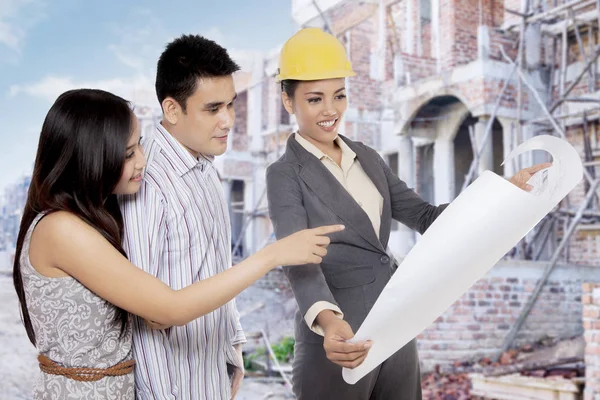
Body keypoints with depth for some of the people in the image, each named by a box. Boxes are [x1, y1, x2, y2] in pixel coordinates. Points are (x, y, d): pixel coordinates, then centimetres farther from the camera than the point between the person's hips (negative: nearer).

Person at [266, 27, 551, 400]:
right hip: (339, 339, -5)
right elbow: (299, 262, -22)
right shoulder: (285, 175, -9)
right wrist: (327, 320, -41)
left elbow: (425, 217, 6)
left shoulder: (368, 158, 9)